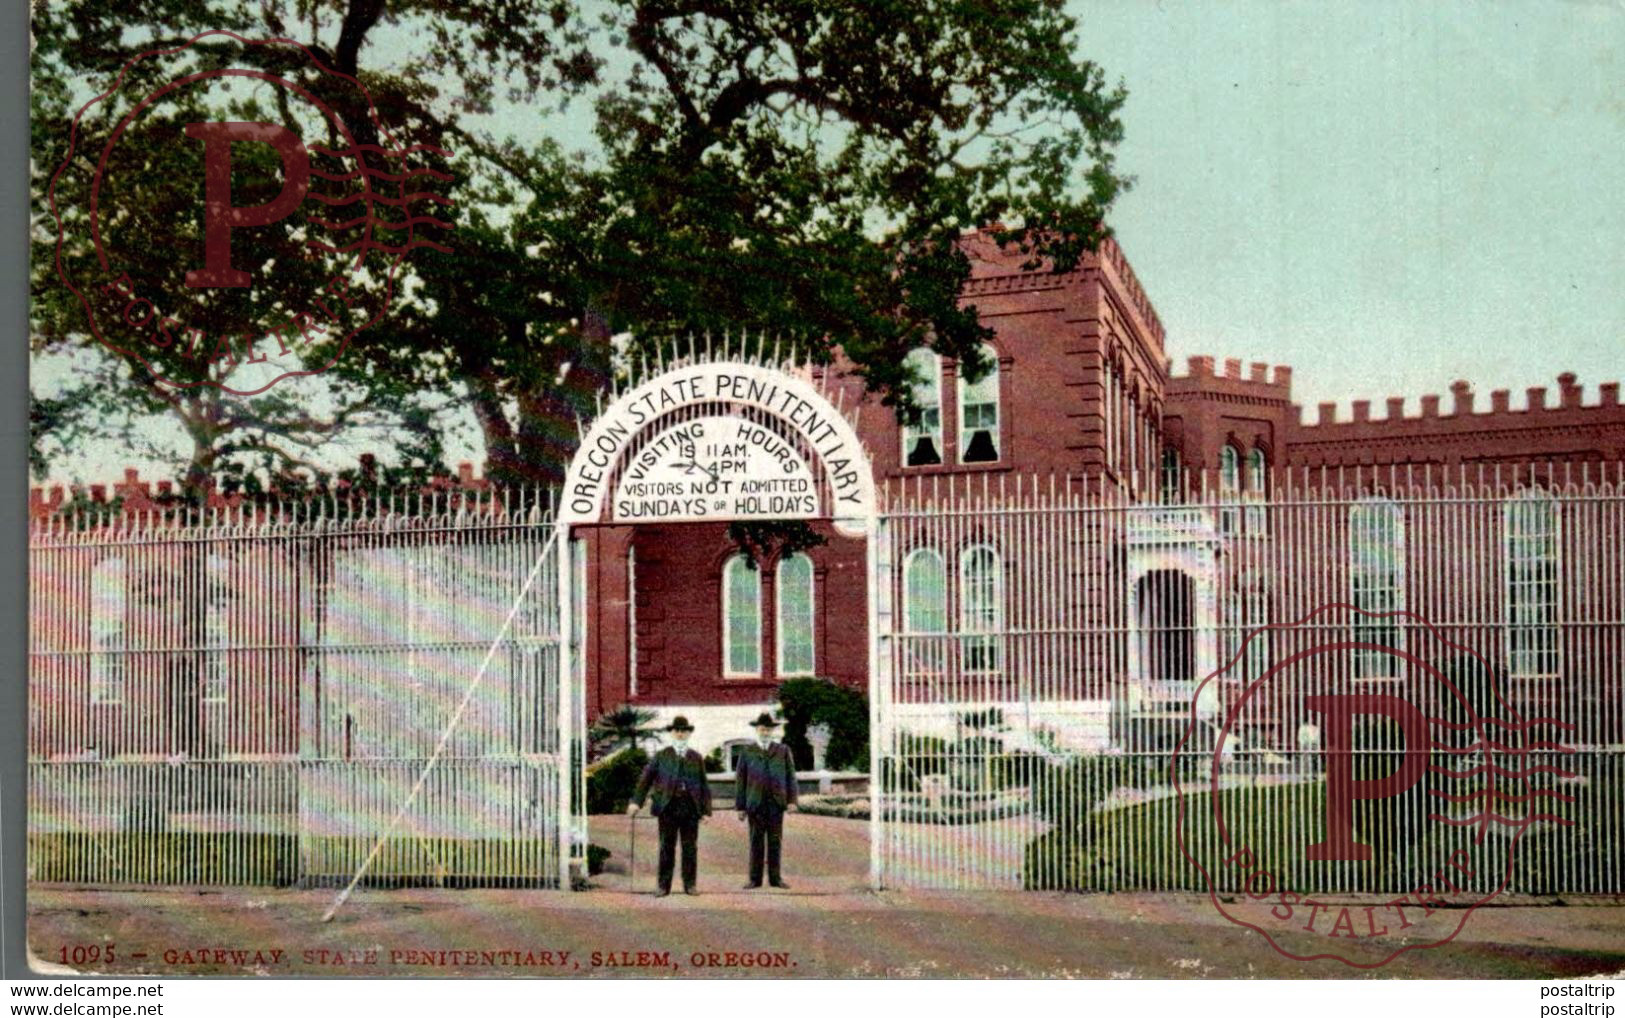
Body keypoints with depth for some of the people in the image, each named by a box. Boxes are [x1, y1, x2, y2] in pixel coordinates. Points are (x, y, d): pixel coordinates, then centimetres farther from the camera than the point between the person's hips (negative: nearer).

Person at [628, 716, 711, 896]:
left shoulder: (696, 758, 12)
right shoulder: (661, 756, 8)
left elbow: (704, 785, 10)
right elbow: (645, 780, 3)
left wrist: (706, 809, 3)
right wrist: (636, 802, -7)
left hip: (690, 807, 1)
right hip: (668, 807, -1)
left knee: (690, 848, 2)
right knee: (666, 848, 0)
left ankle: (689, 884, 10)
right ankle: (664, 886, 3)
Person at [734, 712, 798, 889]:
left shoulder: (783, 751, 10)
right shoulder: (747, 752, 7)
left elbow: (790, 776, 7)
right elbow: (740, 780, 5)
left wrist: (791, 800, -4)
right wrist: (740, 806, 0)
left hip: (776, 802, 1)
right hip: (755, 803, -1)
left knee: (775, 842, 3)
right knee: (756, 842, 1)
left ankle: (775, 878, 9)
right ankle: (755, 879, 5)